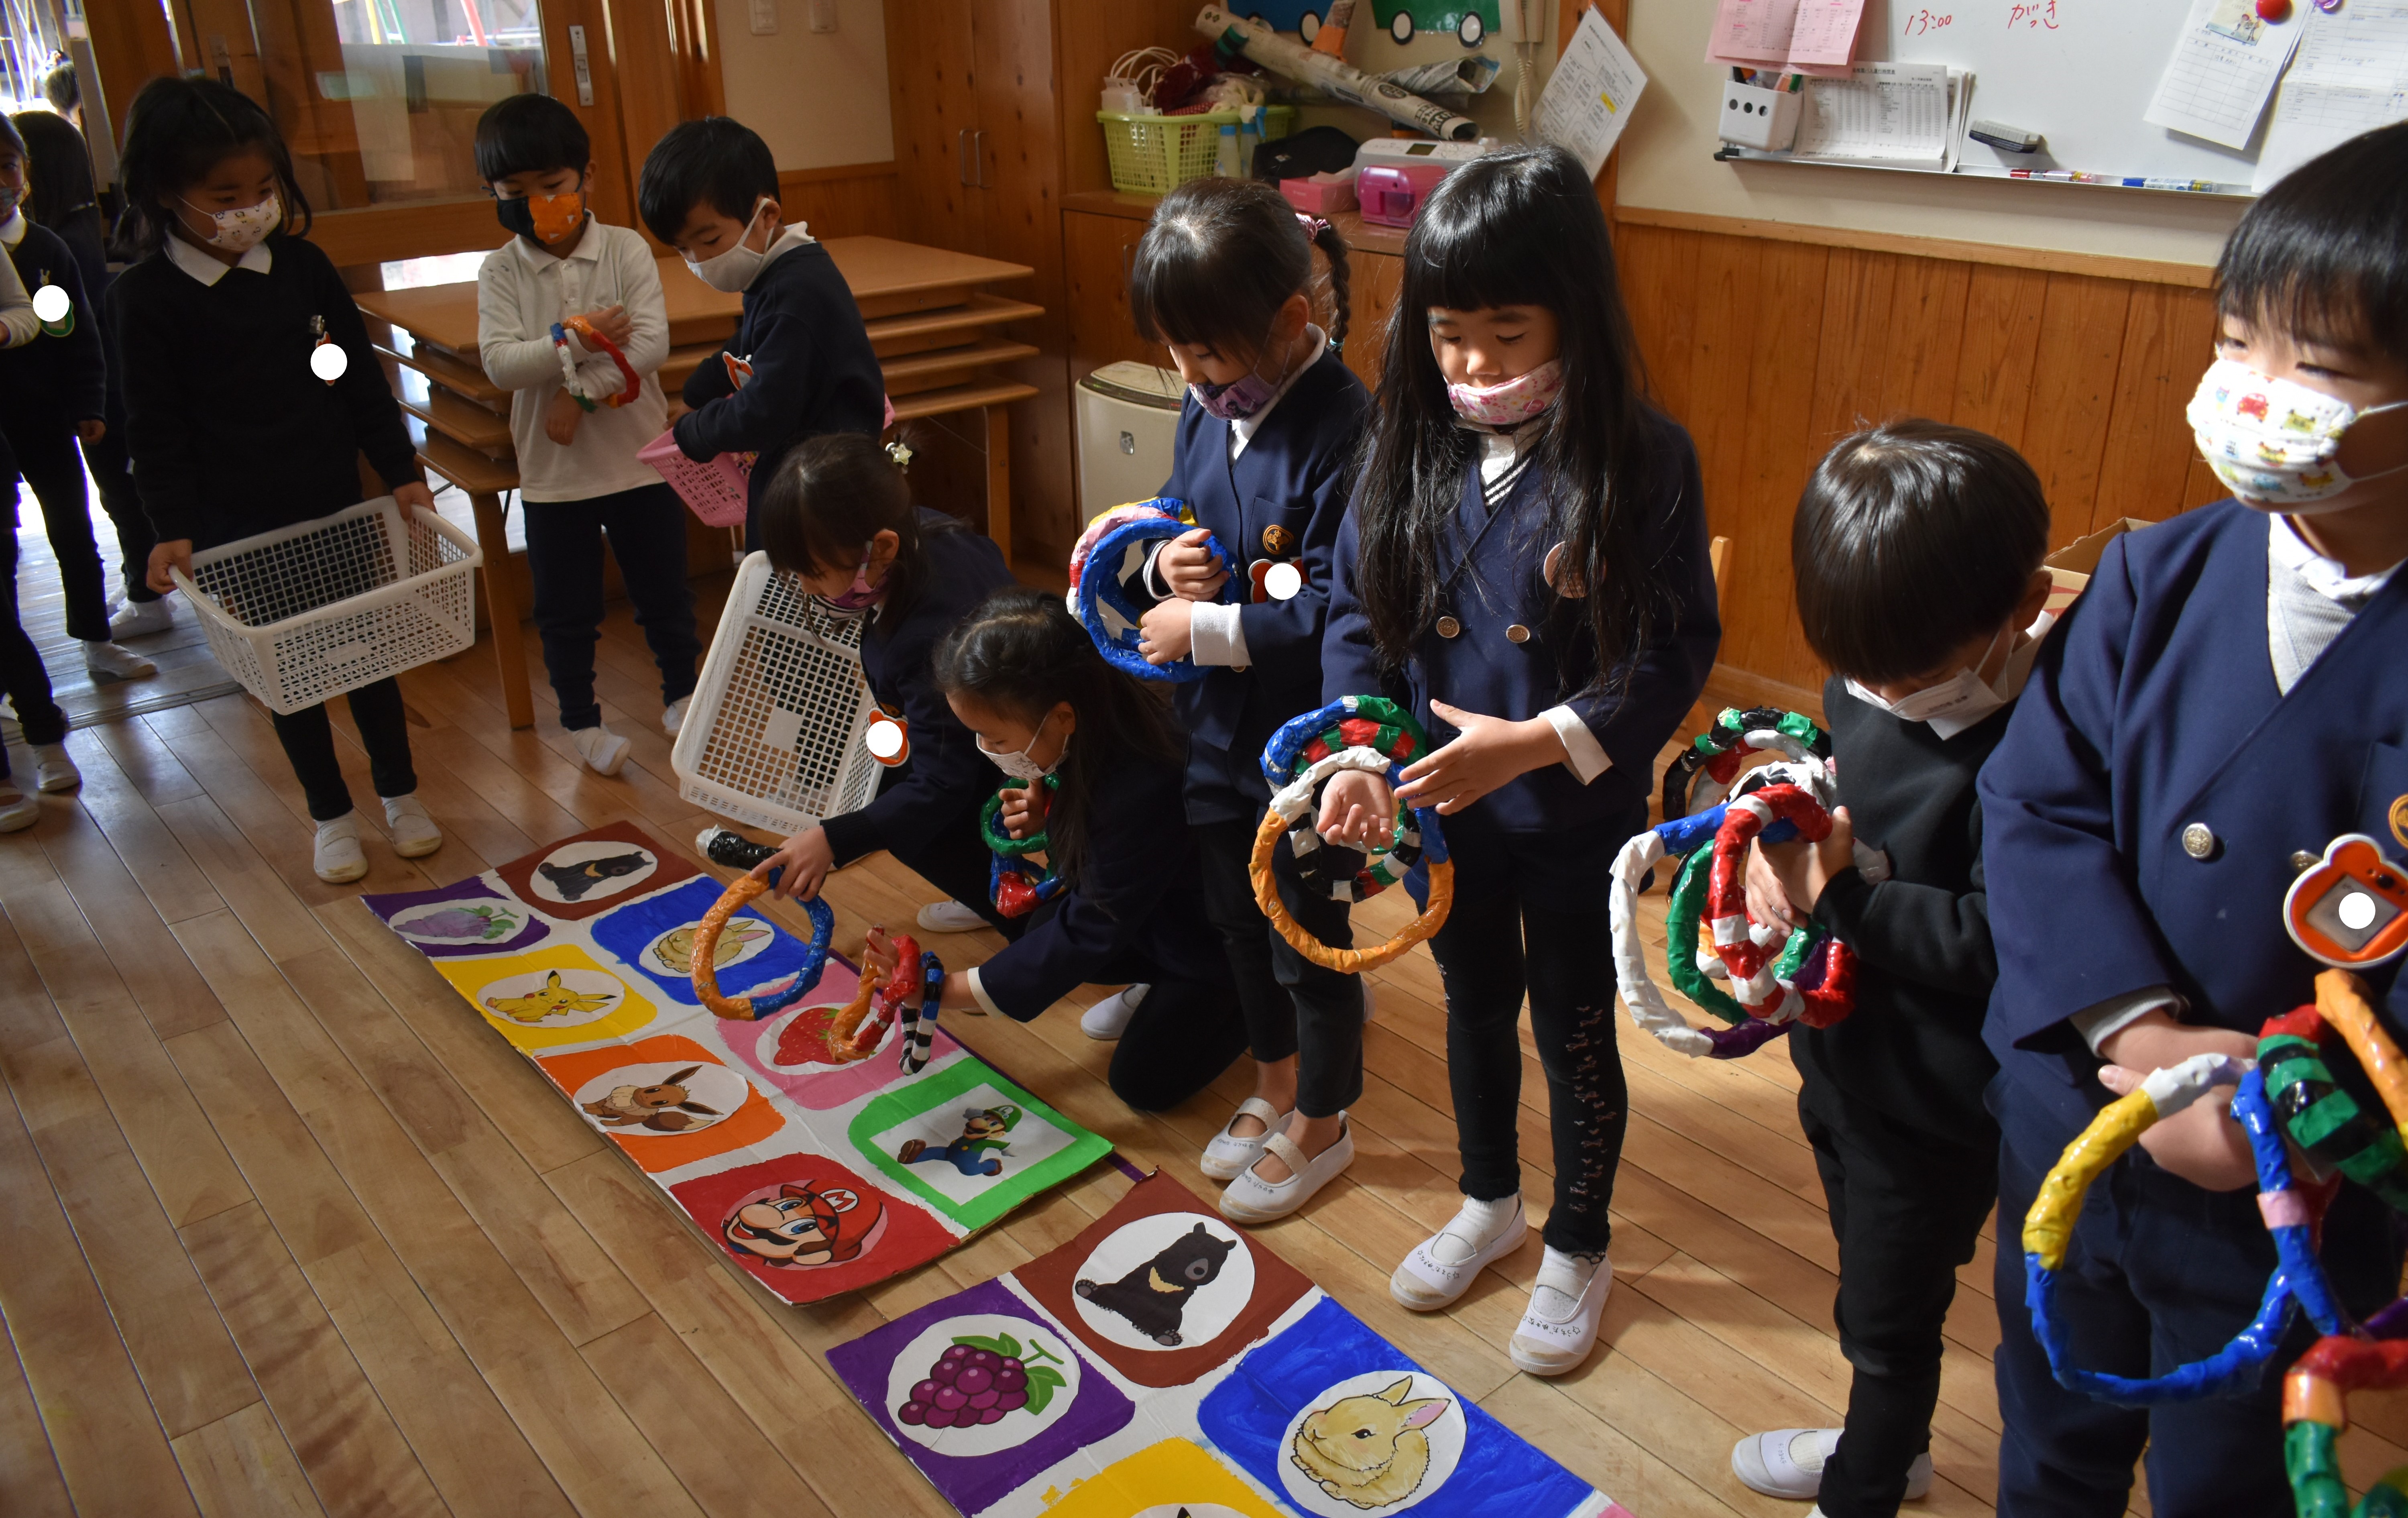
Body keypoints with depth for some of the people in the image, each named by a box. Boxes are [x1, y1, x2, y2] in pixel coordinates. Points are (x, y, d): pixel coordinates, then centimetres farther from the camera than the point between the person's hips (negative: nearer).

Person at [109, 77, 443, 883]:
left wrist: (401, 472, -2)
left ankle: (399, 791, 29)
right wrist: (173, 528, -15)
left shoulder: (303, 266, -1)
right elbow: (155, 429, -8)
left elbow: (362, 379, 4)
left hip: (335, 503, 2)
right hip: (236, 526, -2)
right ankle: (331, 815, 24)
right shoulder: (145, 297, -9)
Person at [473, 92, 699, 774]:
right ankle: (582, 720, 28)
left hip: (638, 457, -1)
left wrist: (582, 392, -23)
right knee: (565, 609, 11)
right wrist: (577, 339, -25)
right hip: (551, 471, 1)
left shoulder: (627, 250, -6)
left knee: (664, 591, 13)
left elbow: (652, 343, -17)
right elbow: (500, 363, -14)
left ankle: (681, 694, 34)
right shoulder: (500, 270, -2)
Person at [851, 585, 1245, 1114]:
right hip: (1145, 903, 8)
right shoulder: (1089, 737, -16)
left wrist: (954, 990, -26)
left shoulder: (1142, 790, -40)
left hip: (1213, 936, -8)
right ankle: (1164, 985, 14)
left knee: (1143, 1081, -6)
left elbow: (1089, 932, -31)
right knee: (1037, 935, -4)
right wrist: (1047, 816, -19)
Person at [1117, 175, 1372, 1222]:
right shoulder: (1205, 408, 0)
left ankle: (1321, 1125, 33)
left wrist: (1206, 629, -21)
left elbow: (1337, 615, -27)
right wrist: (1166, 563, -9)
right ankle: (1275, 1087, 45)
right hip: (1213, 724, 8)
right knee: (1239, 919, 22)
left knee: (1310, 938, 11)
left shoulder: (1343, 432, -24)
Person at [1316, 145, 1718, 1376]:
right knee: (1476, 1004, 23)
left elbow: (1674, 652, -16)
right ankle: (1488, 1203, 49)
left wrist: (1535, 743, -26)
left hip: (1578, 815, -4)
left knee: (1574, 1032, 14)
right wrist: (1357, 749, -16)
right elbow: (1357, 612, -2)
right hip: (1443, 809, 4)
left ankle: (1578, 1250, 39)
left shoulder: (1643, 459, -16)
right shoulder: (1410, 447, -5)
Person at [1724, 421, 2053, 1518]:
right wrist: (1775, 839, -8)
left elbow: (1998, 946, -31)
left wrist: (1848, 889, -31)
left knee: (1890, 1316, 15)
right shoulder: (1869, 676, -6)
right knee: (1869, 1281, 30)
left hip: (1934, 1099, -8)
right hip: (1841, 1049, 8)